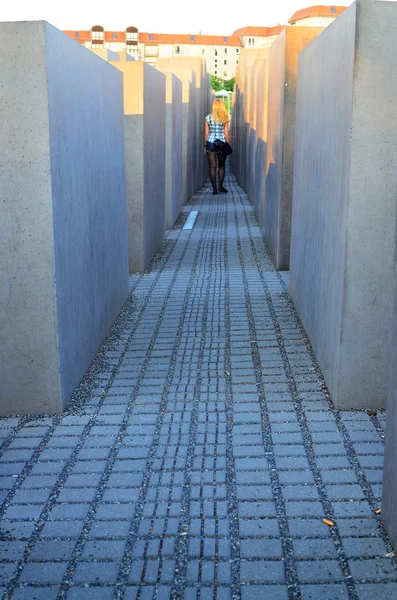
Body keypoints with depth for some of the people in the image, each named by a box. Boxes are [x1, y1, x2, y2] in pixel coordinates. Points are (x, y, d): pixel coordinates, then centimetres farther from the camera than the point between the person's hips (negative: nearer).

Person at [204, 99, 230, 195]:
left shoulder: (208, 118, 0)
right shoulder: (224, 118, -2)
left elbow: (206, 133, 0)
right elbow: (226, 134, -2)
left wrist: (205, 146, 7)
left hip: (211, 143, 0)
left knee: (212, 167, 3)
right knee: (221, 166, 15)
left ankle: (215, 189, 1)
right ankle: (220, 186, 9)